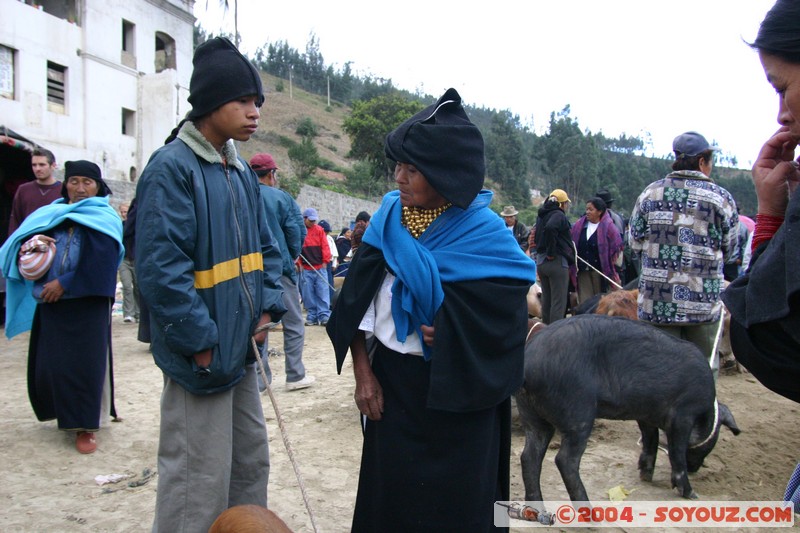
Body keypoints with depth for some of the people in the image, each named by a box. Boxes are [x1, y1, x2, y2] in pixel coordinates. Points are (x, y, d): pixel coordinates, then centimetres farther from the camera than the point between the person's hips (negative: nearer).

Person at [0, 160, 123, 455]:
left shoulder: (104, 220, 0)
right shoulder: (50, 215, 14)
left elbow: (100, 264, -12)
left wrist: (64, 283, -14)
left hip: (87, 303, -4)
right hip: (51, 301, 4)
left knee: (85, 363, -3)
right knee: (50, 362, 6)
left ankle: (85, 426, 5)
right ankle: (67, 413, 25)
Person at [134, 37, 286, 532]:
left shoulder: (242, 172, 11)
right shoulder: (171, 167, -15)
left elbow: (265, 246, 17)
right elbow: (160, 266, -21)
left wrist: (268, 307, 3)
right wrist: (201, 342, -18)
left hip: (242, 350, 9)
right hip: (200, 360, -9)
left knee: (251, 463, 21)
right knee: (199, 485, 2)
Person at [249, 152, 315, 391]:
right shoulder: (281, 198, -7)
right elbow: (297, 232, -10)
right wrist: (292, 256, 6)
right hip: (280, 268, -3)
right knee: (293, 324, 9)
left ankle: (259, 378, 15)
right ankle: (295, 376, 12)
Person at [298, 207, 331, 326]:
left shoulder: (319, 230, 6)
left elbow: (325, 246, 4)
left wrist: (325, 261, -1)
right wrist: (299, 263, -1)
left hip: (320, 267, 1)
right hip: (306, 269, 0)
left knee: (323, 292, -3)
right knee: (308, 294, 3)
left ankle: (324, 315, -2)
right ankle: (312, 316, 11)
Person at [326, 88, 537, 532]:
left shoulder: (484, 233, -12)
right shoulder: (389, 215, -1)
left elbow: (507, 318, -14)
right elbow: (358, 299, 1)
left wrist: (448, 332, -17)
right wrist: (363, 371, -3)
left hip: (456, 395, -3)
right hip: (390, 383, 4)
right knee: (388, 494, 14)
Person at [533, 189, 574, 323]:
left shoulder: (541, 215, 16)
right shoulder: (559, 215, -11)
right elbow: (550, 228, -30)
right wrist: (551, 252, -21)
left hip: (540, 261, 8)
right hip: (557, 261, -8)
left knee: (546, 300, 16)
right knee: (559, 302, -4)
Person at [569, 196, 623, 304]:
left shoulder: (608, 226, -5)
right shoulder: (579, 225, 7)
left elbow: (616, 246, -3)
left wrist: (609, 263, -3)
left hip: (600, 271, -3)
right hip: (583, 271, 3)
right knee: (584, 302, 2)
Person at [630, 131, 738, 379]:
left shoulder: (650, 192, 2)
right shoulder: (721, 197, -4)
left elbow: (635, 242, 4)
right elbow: (728, 249, 4)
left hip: (656, 302, 2)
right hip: (704, 302, -1)